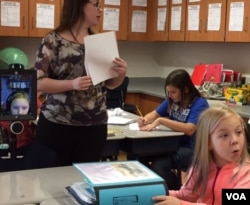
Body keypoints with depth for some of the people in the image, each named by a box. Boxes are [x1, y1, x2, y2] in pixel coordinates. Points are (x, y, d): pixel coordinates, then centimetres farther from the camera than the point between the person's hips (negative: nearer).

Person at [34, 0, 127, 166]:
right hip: (56, 125, -4)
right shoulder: (53, 40, -6)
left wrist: (122, 73, -8)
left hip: (94, 126, 4)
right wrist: (72, 84, -24)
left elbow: (110, 84, 13)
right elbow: (38, 82, -10)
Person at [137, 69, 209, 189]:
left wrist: (160, 121, -30)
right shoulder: (172, 100, 5)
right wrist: (145, 119, -10)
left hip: (191, 149, -7)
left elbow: (189, 129, -30)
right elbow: (155, 114, 15)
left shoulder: (199, 103, -16)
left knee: (158, 165, -30)